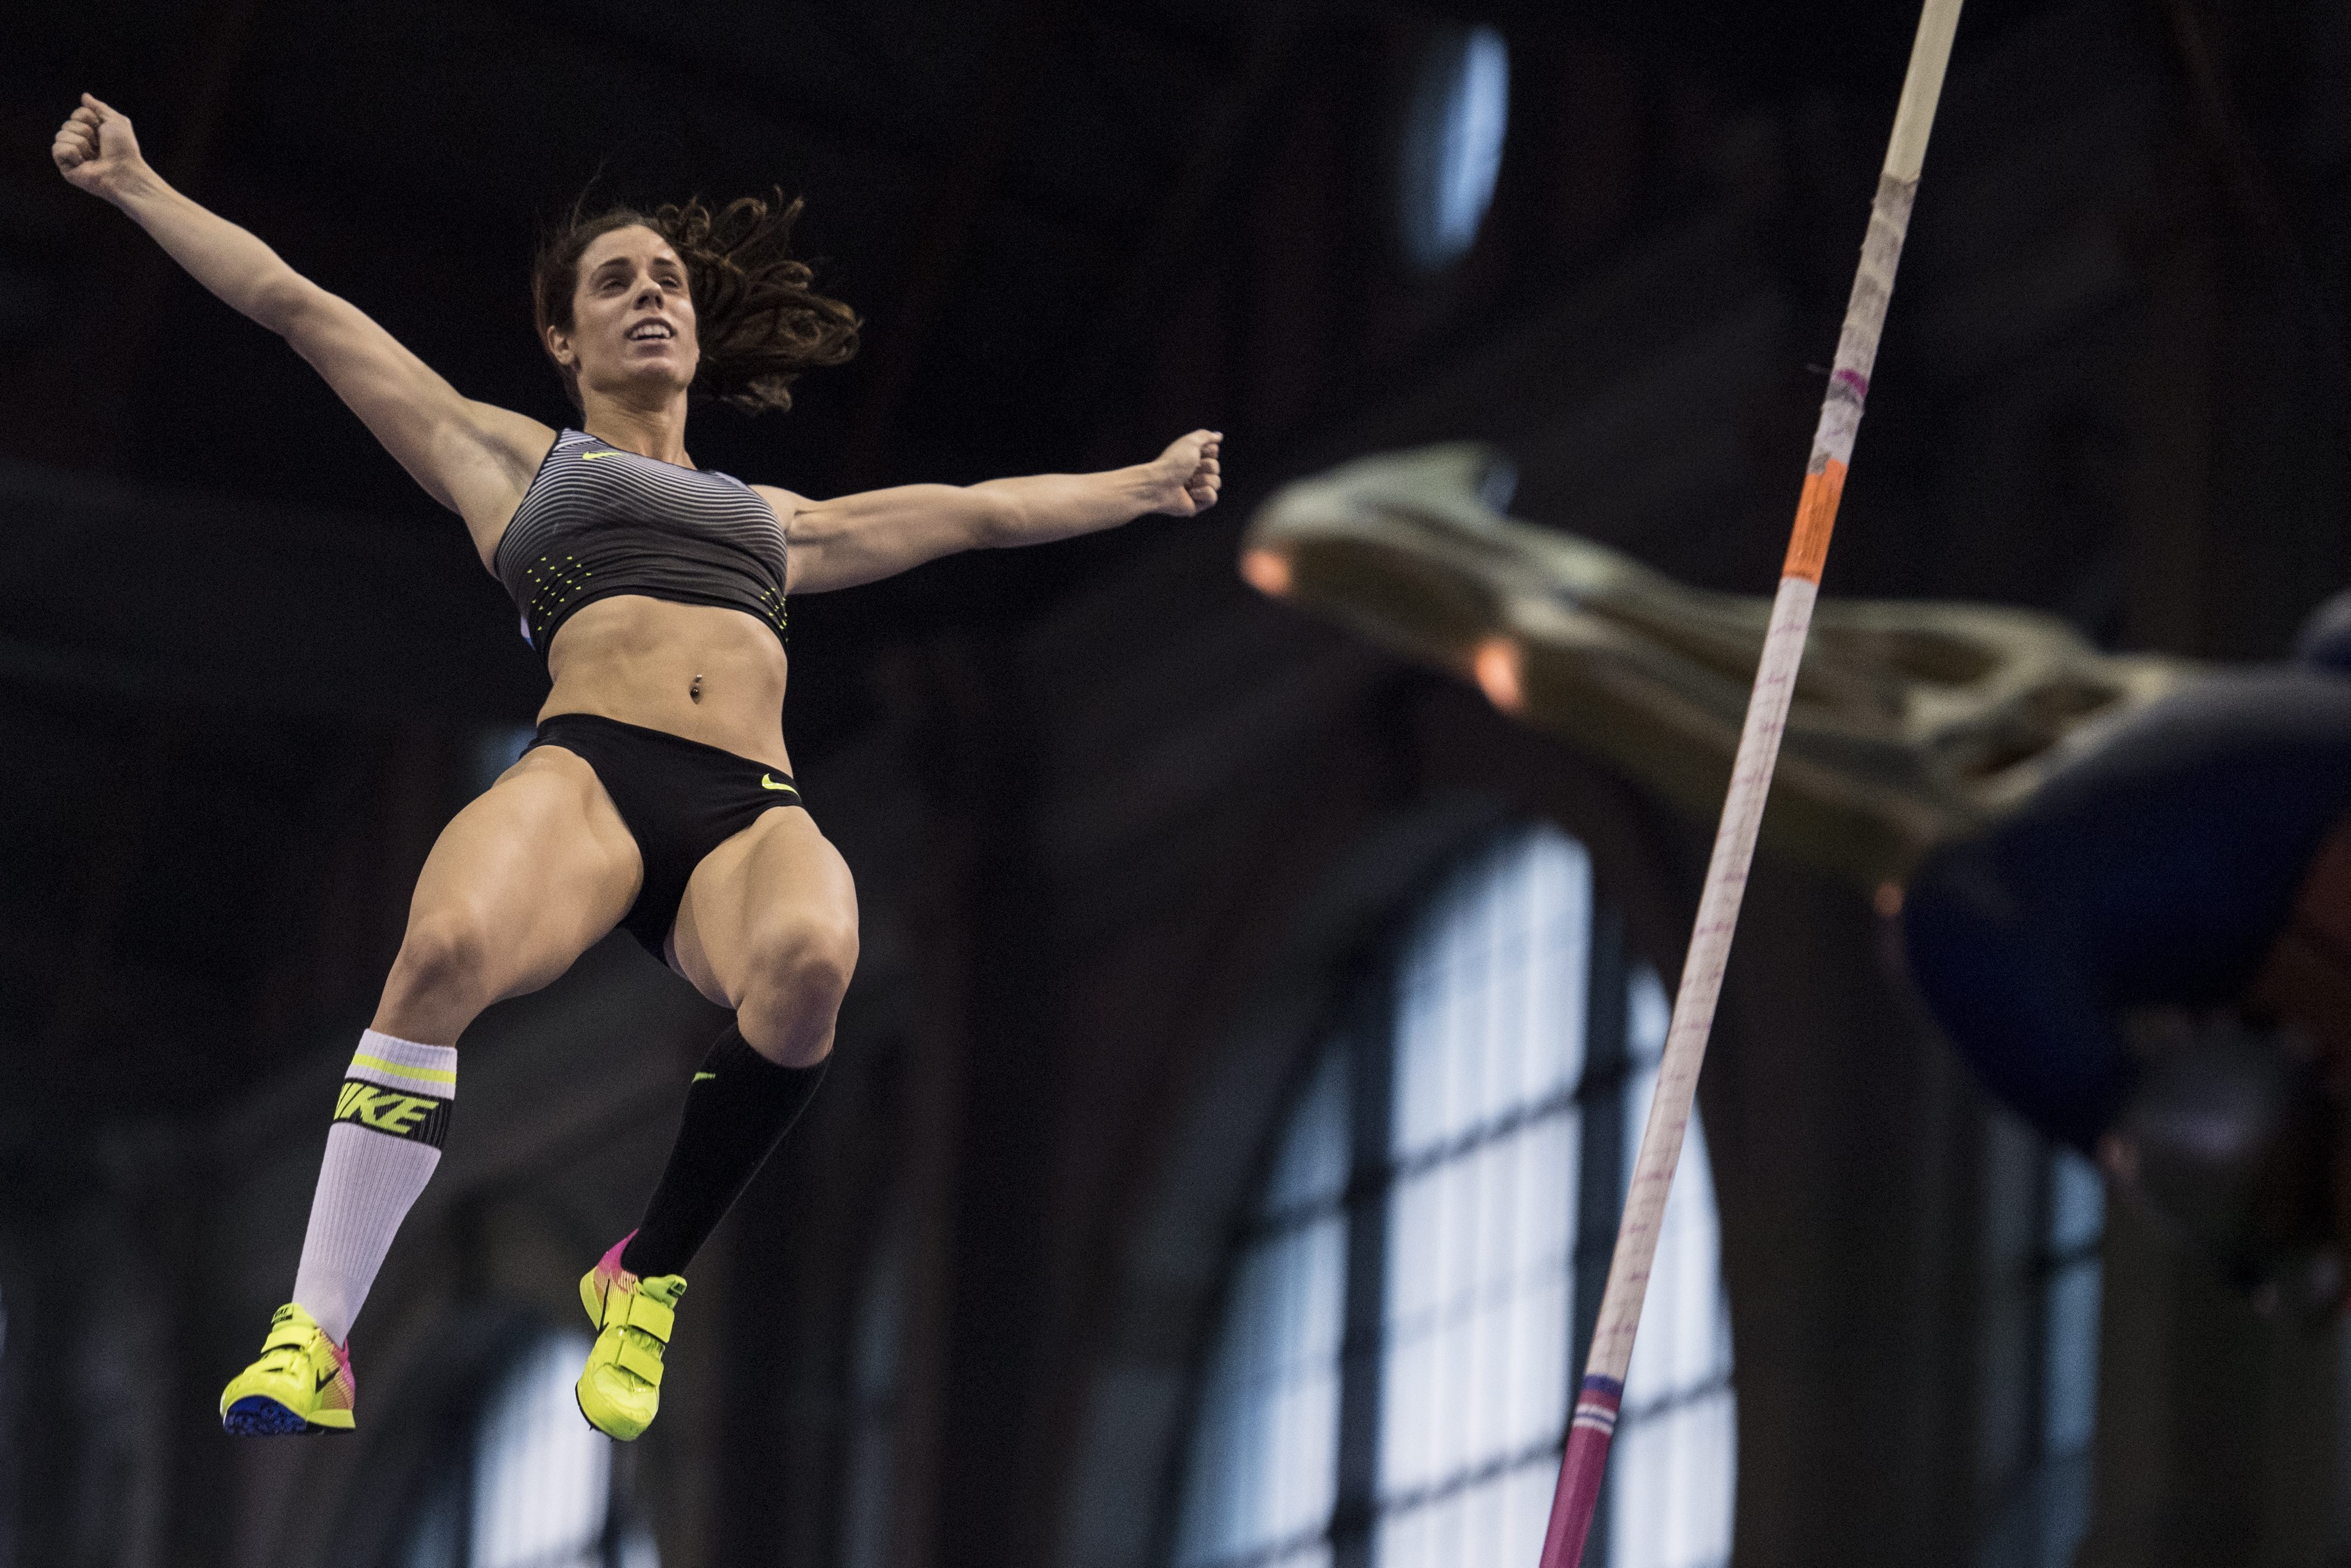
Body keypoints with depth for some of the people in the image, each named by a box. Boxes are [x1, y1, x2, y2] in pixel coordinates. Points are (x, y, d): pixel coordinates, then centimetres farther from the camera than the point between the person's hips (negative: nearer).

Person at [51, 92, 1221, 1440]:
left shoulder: (772, 518, 39)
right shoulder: (512, 458, 29)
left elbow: (974, 510, 48)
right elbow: (296, 305, 28)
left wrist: (1148, 485, 53)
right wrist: (137, 186, 26)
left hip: (753, 811, 3)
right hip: (590, 770, -3)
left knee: (809, 963, -36)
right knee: (449, 950, -38)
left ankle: (650, 1281, -15)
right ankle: (315, 1341, -33)